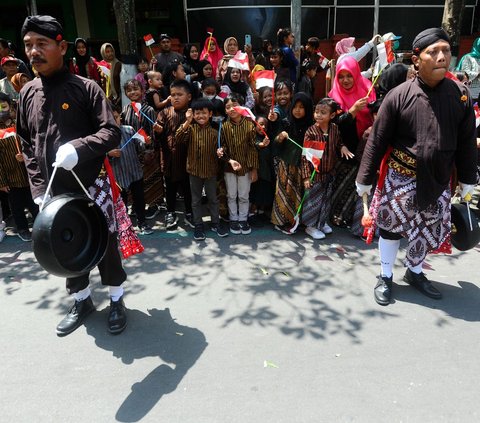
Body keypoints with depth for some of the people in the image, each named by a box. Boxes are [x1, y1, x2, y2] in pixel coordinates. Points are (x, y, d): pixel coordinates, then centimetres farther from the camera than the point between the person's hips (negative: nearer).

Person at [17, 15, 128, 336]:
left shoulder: (86, 88, -8)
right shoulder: (28, 93, 5)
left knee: (105, 246, 7)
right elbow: (27, 144, 10)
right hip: (54, 194, 5)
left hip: (91, 188, -4)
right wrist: (38, 188, 1)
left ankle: (117, 301, 28)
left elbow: (112, 133, -13)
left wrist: (78, 147, -29)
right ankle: (82, 301, 36)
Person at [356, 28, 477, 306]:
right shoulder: (399, 96, -13)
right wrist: (365, 178, -6)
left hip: (438, 181, 4)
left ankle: (415, 272, 39)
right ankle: (386, 277, 26)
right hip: (400, 178, -3)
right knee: (392, 227, 6)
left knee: (428, 231, 15)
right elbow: (377, 141, -9)